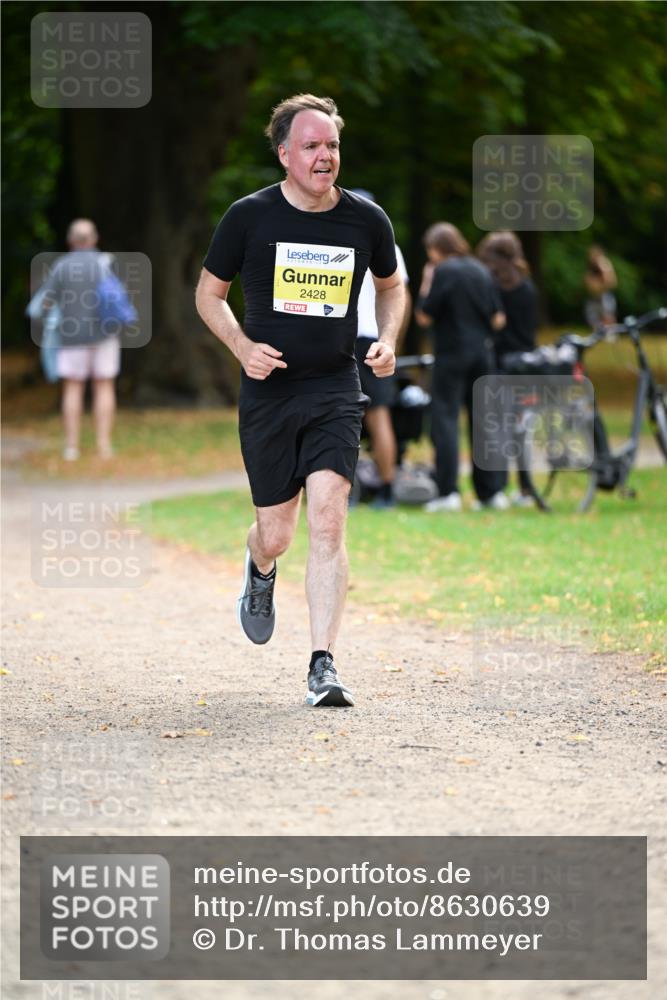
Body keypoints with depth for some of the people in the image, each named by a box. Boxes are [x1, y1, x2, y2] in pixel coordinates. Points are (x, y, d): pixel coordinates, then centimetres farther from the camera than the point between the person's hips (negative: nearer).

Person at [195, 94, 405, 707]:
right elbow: (209, 293, 7)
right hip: (268, 388, 0)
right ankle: (260, 570, 46)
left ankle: (323, 667, -15)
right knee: (277, 535, 6)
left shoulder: (367, 220, 0)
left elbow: (391, 286, 19)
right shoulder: (250, 217, -5)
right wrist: (243, 346, -10)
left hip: (335, 389, 0)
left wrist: (388, 340, 1)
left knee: (328, 522, -15)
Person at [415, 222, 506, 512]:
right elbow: (498, 319, 9)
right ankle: (490, 491, 12)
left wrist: (426, 284, 2)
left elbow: (424, 317, -9)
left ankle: (448, 491, -15)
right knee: (482, 420, 11)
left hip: (452, 354, -6)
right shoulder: (482, 272, 10)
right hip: (482, 354, 6)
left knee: (445, 419, -6)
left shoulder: (443, 271, -9)